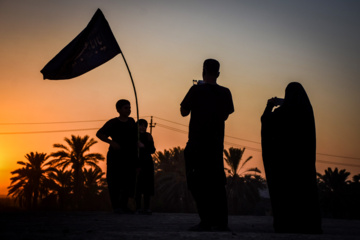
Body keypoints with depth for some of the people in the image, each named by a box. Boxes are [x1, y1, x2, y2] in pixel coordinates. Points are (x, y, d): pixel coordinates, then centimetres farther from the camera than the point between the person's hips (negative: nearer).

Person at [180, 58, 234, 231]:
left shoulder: (197, 90, -9)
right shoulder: (225, 93, 4)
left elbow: (184, 112, 0)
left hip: (197, 142, -5)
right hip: (216, 143, 5)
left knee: (198, 182, -1)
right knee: (216, 181, 10)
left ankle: (206, 221, -7)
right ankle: (221, 222, 8)